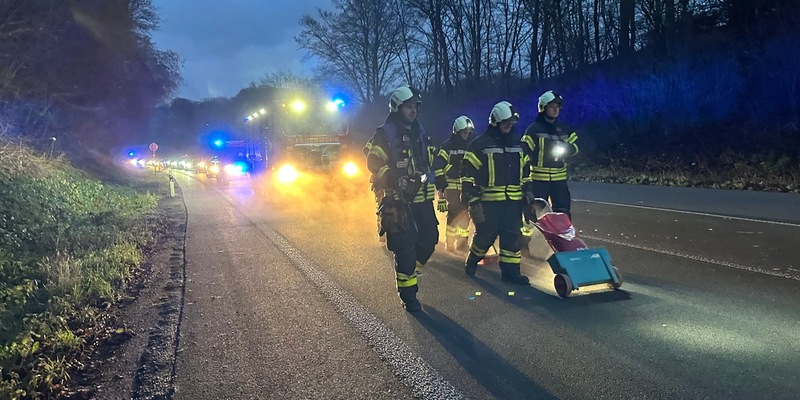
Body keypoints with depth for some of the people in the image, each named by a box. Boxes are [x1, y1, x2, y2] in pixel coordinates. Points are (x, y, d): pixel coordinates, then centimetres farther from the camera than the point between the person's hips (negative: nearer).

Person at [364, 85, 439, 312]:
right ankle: (408, 294, 8)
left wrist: (432, 180, 17)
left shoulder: (420, 133, 16)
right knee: (404, 248, -5)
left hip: (423, 199, 7)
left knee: (428, 240, 9)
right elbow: (374, 164, -12)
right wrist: (393, 178, -24)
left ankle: (407, 274, 31)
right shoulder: (384, 134, -5)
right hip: (398, 201, -7)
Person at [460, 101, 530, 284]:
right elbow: (468, 174, -9)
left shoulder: (518, 144, 12)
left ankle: (510, 271, 12)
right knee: (485, 235, 2)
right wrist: (472, 201, -14)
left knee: (512, 236, 3)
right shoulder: (480, 144, -7)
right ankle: (471, 262, 27)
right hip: (488, 201, -5)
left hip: (513, 200, 5)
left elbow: (525, 172, 20)